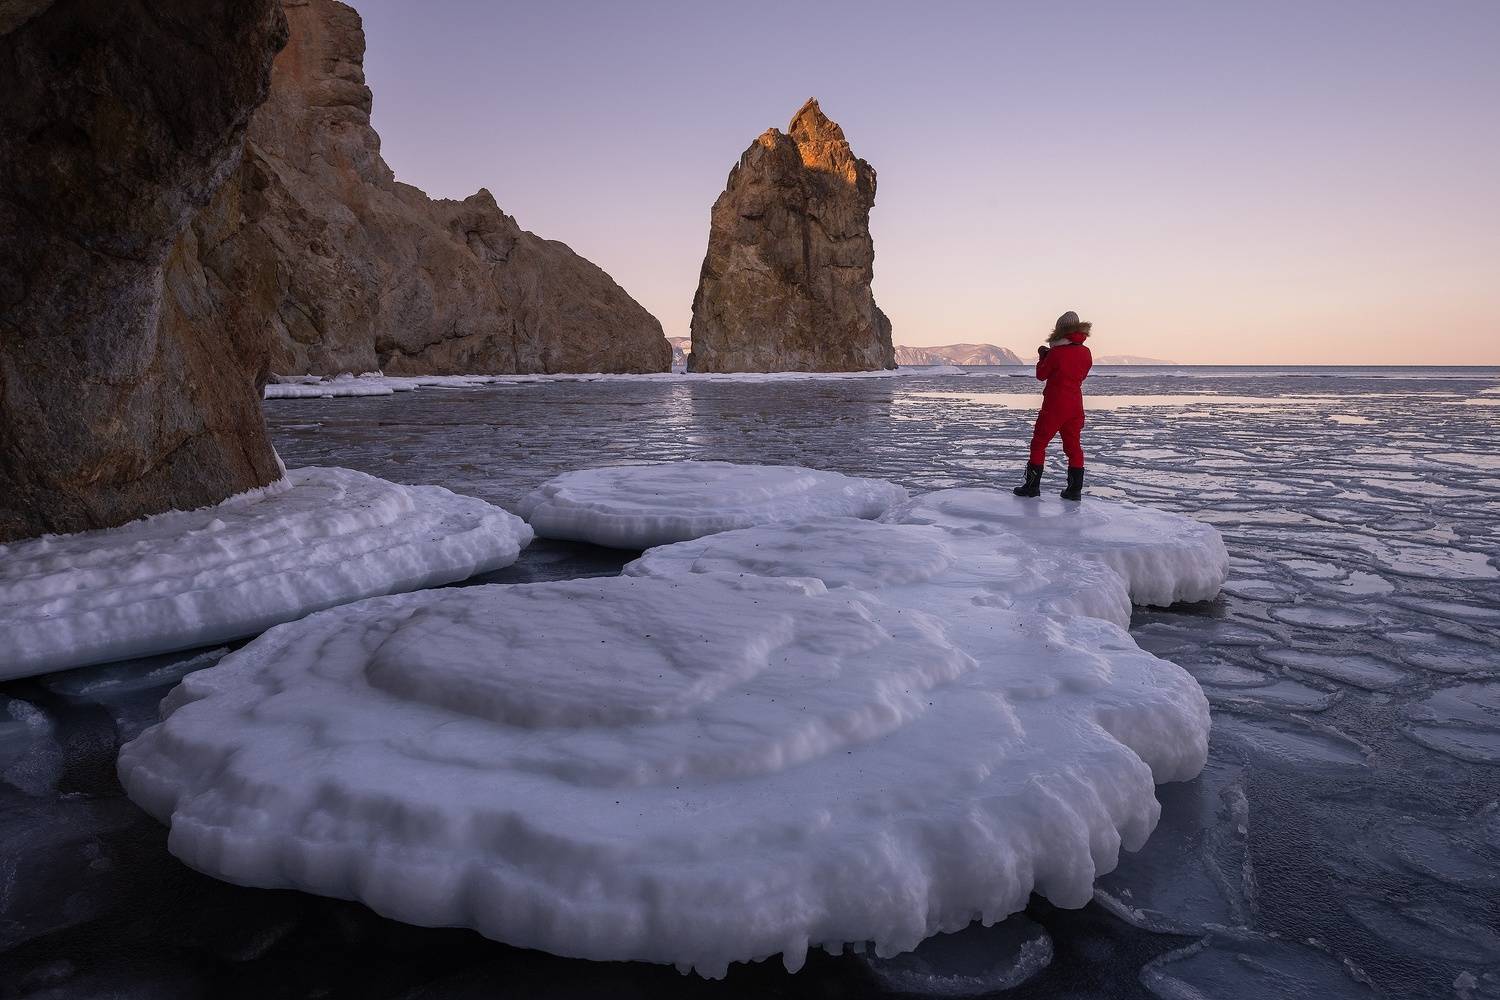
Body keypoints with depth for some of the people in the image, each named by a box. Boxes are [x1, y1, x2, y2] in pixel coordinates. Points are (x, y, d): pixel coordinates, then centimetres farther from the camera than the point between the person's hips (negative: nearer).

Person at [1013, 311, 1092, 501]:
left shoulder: (1055, 353, -14)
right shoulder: (1085, 353, 2)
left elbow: (1041, 375, -4)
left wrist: (1042, 357, 12)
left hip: (1054, 405, -5)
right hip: (1075, 405, 5)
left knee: (1039, 443, 5)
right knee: (1073, 446, 10)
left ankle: (1032, 486, 6)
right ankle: (1075, 489, 9)